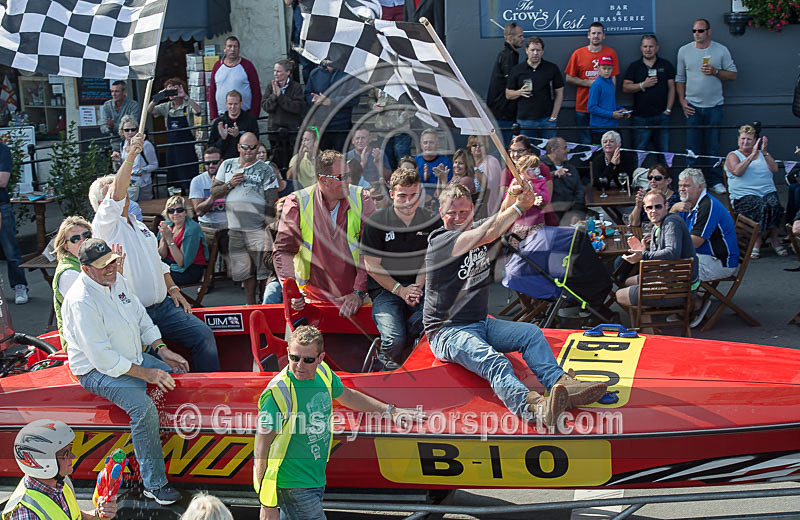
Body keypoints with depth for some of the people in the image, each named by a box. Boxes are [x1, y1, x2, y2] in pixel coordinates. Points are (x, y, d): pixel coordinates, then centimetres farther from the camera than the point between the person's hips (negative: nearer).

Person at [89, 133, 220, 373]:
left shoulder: (139, 226, 22)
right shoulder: (104, 225, -5)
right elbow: (116, 195, -23)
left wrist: (173, 289, 14)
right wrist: (131, 156, -30)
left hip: (163, 306, 8)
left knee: (203, 335, -2)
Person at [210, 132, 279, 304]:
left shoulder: (266, 170, 2)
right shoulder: (227, 165, 13)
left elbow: (271, 201, -3)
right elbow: (213, 192, 14)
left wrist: (268, 228, -12)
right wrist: (230, 184, -4)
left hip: (257, 229, -3)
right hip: (234, 229, 3)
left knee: (264, 270, -7)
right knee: (245, 271, 10)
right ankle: (250, 305, 21)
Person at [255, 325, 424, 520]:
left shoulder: (322, 372, 0)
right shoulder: (278, 392, -22)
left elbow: (347, 395, 22)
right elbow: (262, 447, -19)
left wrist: (390, 411, 23)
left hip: (316, 480, 7)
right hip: (292, 487, -7)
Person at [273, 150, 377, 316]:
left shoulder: (362, 199, 2)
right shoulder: (298, 203, -1)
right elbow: (283, 250, -2)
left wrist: (359, 292, -10)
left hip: (353, 298, 1)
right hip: (312, 298, 0)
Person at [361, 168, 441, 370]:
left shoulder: (432, 221, 4)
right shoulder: (375, 223, -6)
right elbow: (372, 266, -4)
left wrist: (417, 287, -11)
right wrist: (400, 290, -12)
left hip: (419, 286, 3)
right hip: (385, 288, -3)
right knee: (395, 341, -26)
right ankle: (386, 358, 11)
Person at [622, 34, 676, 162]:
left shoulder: (666, 65, 10)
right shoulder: (634, 67, 9)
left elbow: (671, 88, 8)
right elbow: (625, 88, 2)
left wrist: (668, 109, -1)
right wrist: (643, 85, -12)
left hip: (661, 117, 1)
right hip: (641, 117, -1)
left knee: (664, 151, 0)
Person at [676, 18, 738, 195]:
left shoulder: (721, 50, 2)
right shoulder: (684, 51, 6)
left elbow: (733, 75, 3)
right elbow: (679, 78, 11)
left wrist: (715, 71, -13)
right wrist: (682, 100, 0)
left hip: (714, 106, -1)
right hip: (692, 107, 1)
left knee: (713, 147, 3)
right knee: (693, 147, 0)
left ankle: (714, 181, 11)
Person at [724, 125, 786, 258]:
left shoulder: (762, 154, 22)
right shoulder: (733, 156, 12)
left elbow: (775, 169, 7)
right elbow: (737, 171, -10)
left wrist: (764, 152, -2)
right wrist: (752, 154, -10)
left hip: (768, 192, 3)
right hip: (744, 196, -3)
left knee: (775, 205, -32)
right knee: (762, 207, -35)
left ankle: (758, 241, -19)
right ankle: (773, 239, -18)